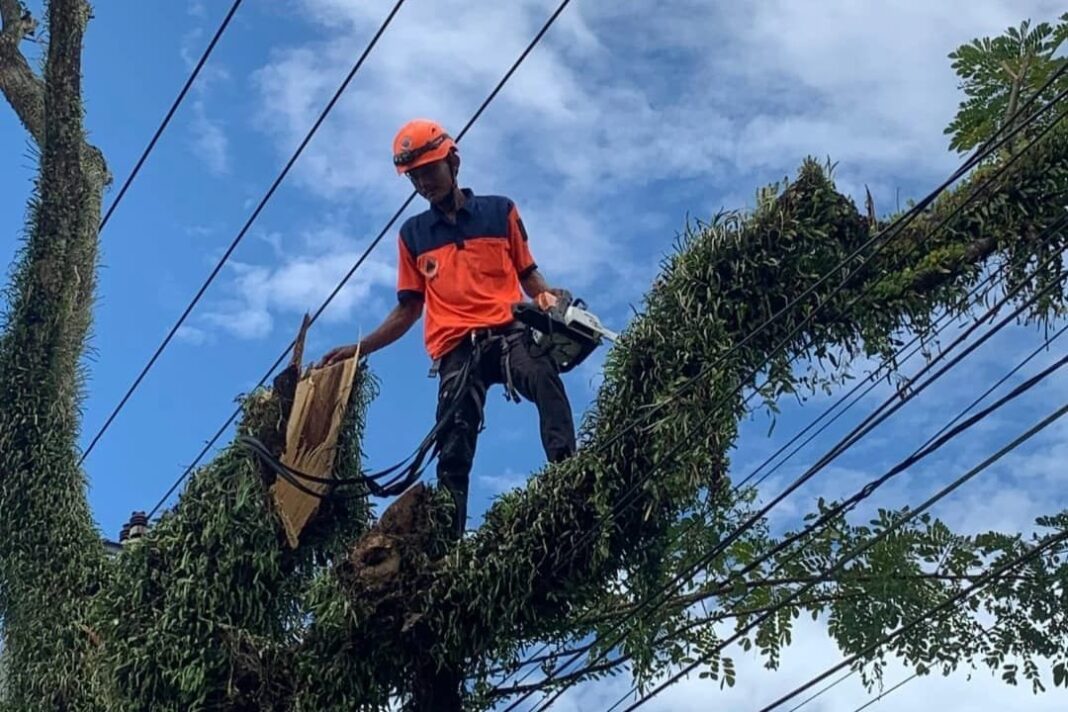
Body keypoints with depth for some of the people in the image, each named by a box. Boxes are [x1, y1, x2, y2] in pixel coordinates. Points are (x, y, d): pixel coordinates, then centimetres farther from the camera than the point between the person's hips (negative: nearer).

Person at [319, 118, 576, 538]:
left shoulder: (500, 211, 16)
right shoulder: (412, 233, 21)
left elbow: (527, 274, 16)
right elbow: (409, 308, 20)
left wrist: (546, 298, -7)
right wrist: (361, 349, 10)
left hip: (508, 332, -2)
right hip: (456, 349, 2)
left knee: (544, 379, -35)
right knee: (453, 454, -7)